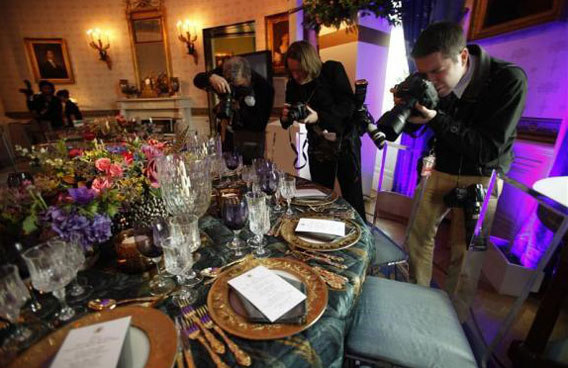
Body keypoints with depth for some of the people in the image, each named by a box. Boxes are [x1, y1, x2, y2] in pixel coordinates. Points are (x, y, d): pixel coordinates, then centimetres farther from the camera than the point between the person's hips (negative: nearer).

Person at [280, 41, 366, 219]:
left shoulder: (333, 70, -11)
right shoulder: (293, 84, -1)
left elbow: (349, 105, -17)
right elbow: (287, 117, 4)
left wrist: (319, 116, -31)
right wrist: (285, 117, -21)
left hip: (345, 142, -3)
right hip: (317, 147, 3)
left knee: (352, 197, 4)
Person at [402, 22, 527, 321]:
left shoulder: (509, 80, -21)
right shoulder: (431, 83, -11)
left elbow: (488, 149, -23)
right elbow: (413, 128, 1)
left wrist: (436, 119, -34)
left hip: (482, 178, -4)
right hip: (442, 170, 4)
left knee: (466, 254, 0)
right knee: (420, 234, 8)